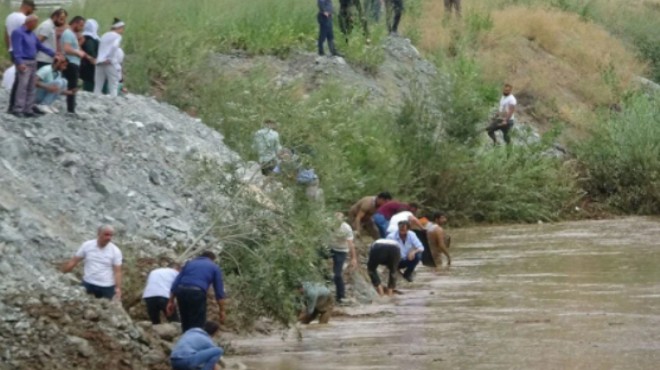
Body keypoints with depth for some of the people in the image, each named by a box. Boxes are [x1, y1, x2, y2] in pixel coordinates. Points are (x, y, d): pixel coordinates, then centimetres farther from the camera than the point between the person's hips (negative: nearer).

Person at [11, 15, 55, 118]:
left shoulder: (32, 34, 17)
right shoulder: (18, 32, -7)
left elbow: (40, 46, 25)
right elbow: (17, 49, -15)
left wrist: (54, 54, 22)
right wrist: (19, 63, -25)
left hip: (33, 62, 9)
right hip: (24, 63, -9)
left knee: (32, 87, 6)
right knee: (22, 86, -15)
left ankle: (28, 109, 9)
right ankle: (18, 110, -17)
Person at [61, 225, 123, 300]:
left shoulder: (115, 251, -8)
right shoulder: (87, 246, -3)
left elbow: (117, 271, -8)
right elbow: (74, 261, 4)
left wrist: (118, 288, -18)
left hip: (107, 287, -2)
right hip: (88, 285, 2)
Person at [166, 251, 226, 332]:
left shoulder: (189, 263, 29)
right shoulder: (214, 267, 20)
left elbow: (176, 283, 19)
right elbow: (219, 291, 14)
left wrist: (171, 302, 18)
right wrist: (222, 311, 15)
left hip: (181, 291, 4)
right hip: (197, 293, -4)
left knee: (186, 324, 17)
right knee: (197, 326, 2)